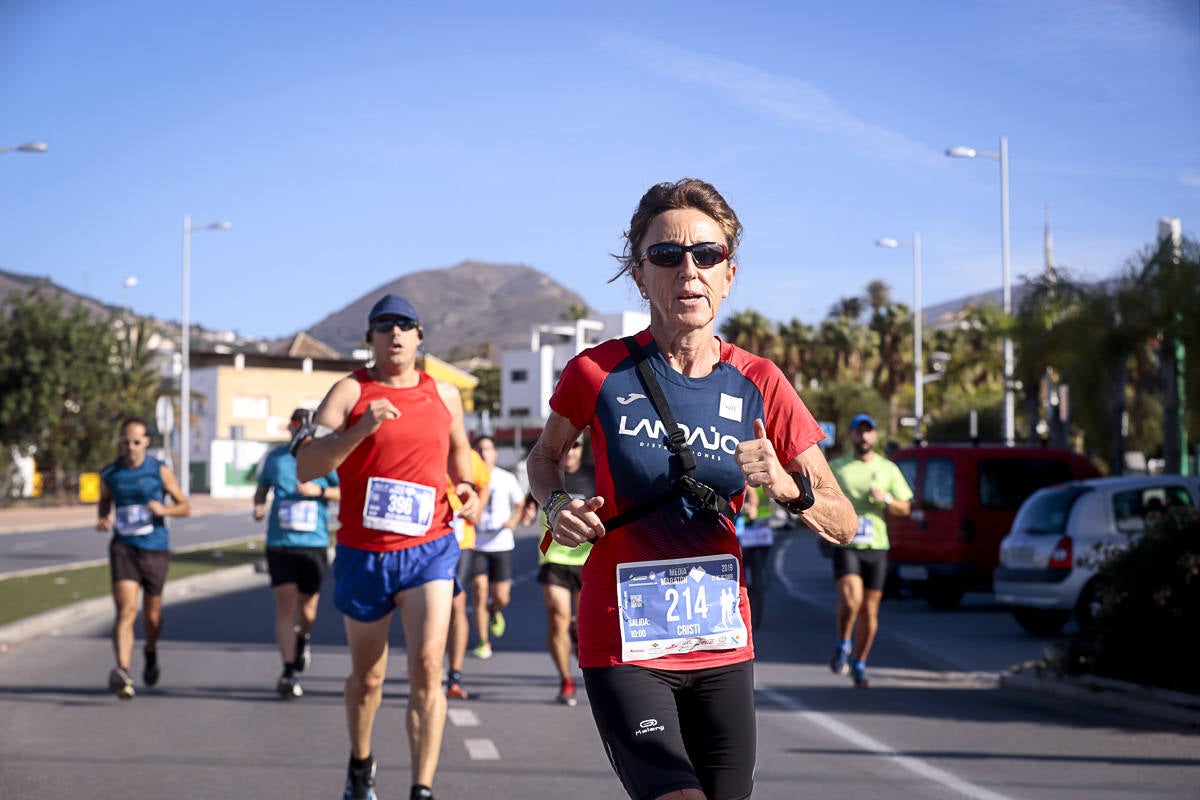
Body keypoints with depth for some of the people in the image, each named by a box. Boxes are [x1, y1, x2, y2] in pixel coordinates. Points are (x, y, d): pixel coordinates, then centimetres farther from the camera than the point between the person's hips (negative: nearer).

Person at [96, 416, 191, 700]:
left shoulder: (161, 471, -3)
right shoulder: (110, 474, 3)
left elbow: (185, 507, 2)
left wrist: (164, 509, -19)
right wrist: (102, 519, 1)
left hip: (155, 549, 0)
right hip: (123, 546, 0)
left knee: (152, 614, 13)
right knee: (126, 610, -18)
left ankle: (151, 652, 45)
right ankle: (123, 673, -29)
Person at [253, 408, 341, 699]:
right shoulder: (275, 457, 8)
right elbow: (262, 487, 21)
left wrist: (320, 491, -14)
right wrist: (259, 505, 1)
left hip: (314, 543, 0)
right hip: (280, 542, 0)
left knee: (307, 604, 8)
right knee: (284, 604, -9)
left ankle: (304, 638, 44)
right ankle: (289, 671, -9)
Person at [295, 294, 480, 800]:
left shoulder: (445, 395, 7)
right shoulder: (350, 391, -3)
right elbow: (305, 467, -14)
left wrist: (466, 487, 6)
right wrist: (362, 428, -27)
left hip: (429, 549, 1)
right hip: (363, 554, 0)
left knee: (427, 668, -16)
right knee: (367, 676, 14)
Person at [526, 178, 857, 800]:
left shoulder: (758, 385, 0)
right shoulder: (597, 373, -6)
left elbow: (843, 525, 2)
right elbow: (545, 456, 14)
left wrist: (788, 489, -19)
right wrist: (556, 505, -7)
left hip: (723, 647, 4)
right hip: (623, 646, -4)